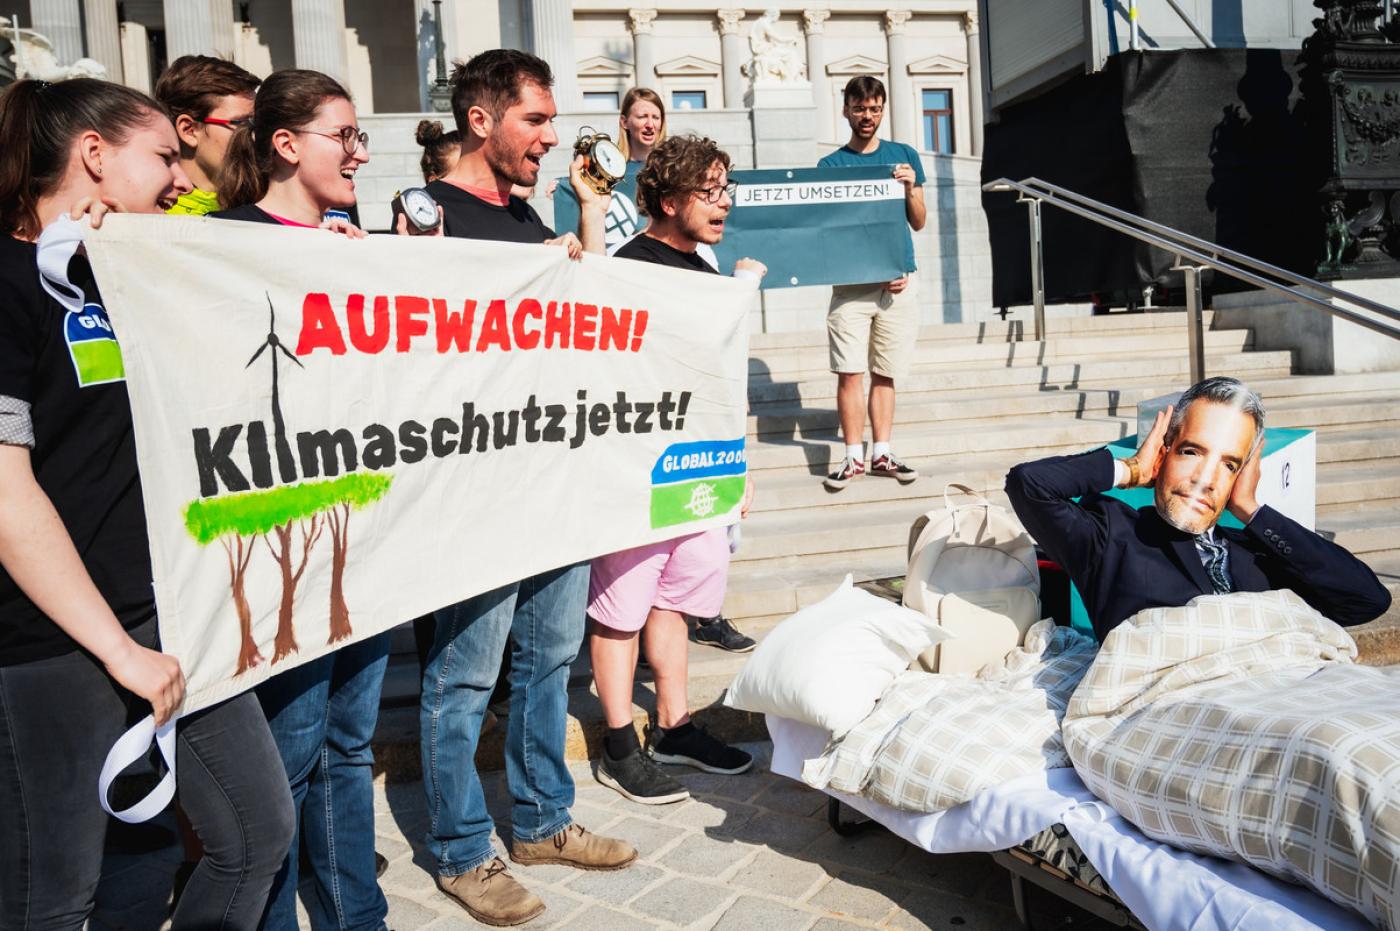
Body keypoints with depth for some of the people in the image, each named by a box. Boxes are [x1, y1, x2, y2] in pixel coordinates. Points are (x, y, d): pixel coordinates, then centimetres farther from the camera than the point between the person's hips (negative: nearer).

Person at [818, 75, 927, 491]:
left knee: (885, 374, 5)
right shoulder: (830, 165, 6)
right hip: (850, 282, -1)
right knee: (850, 372, -5)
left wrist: (910, 188, -9)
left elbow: (919, 222, 12)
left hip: (898, 282, 2)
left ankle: (881, 453, 12)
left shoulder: (904, 156, 12)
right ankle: (854, 457, 2)